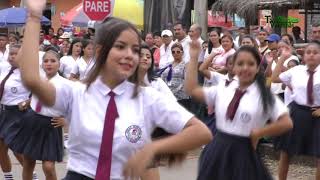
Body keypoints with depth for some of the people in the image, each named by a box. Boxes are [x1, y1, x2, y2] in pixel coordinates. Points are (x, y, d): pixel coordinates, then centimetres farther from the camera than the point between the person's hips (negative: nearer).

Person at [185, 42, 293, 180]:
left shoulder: (264, 96, -6)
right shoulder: (223, 89, 5)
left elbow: (286, 123, -10)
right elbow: (191, 90, 7)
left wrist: (257, 133, -8)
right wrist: (193, 57, 6)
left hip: (243, 154, -4)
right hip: (218, 150, 4)